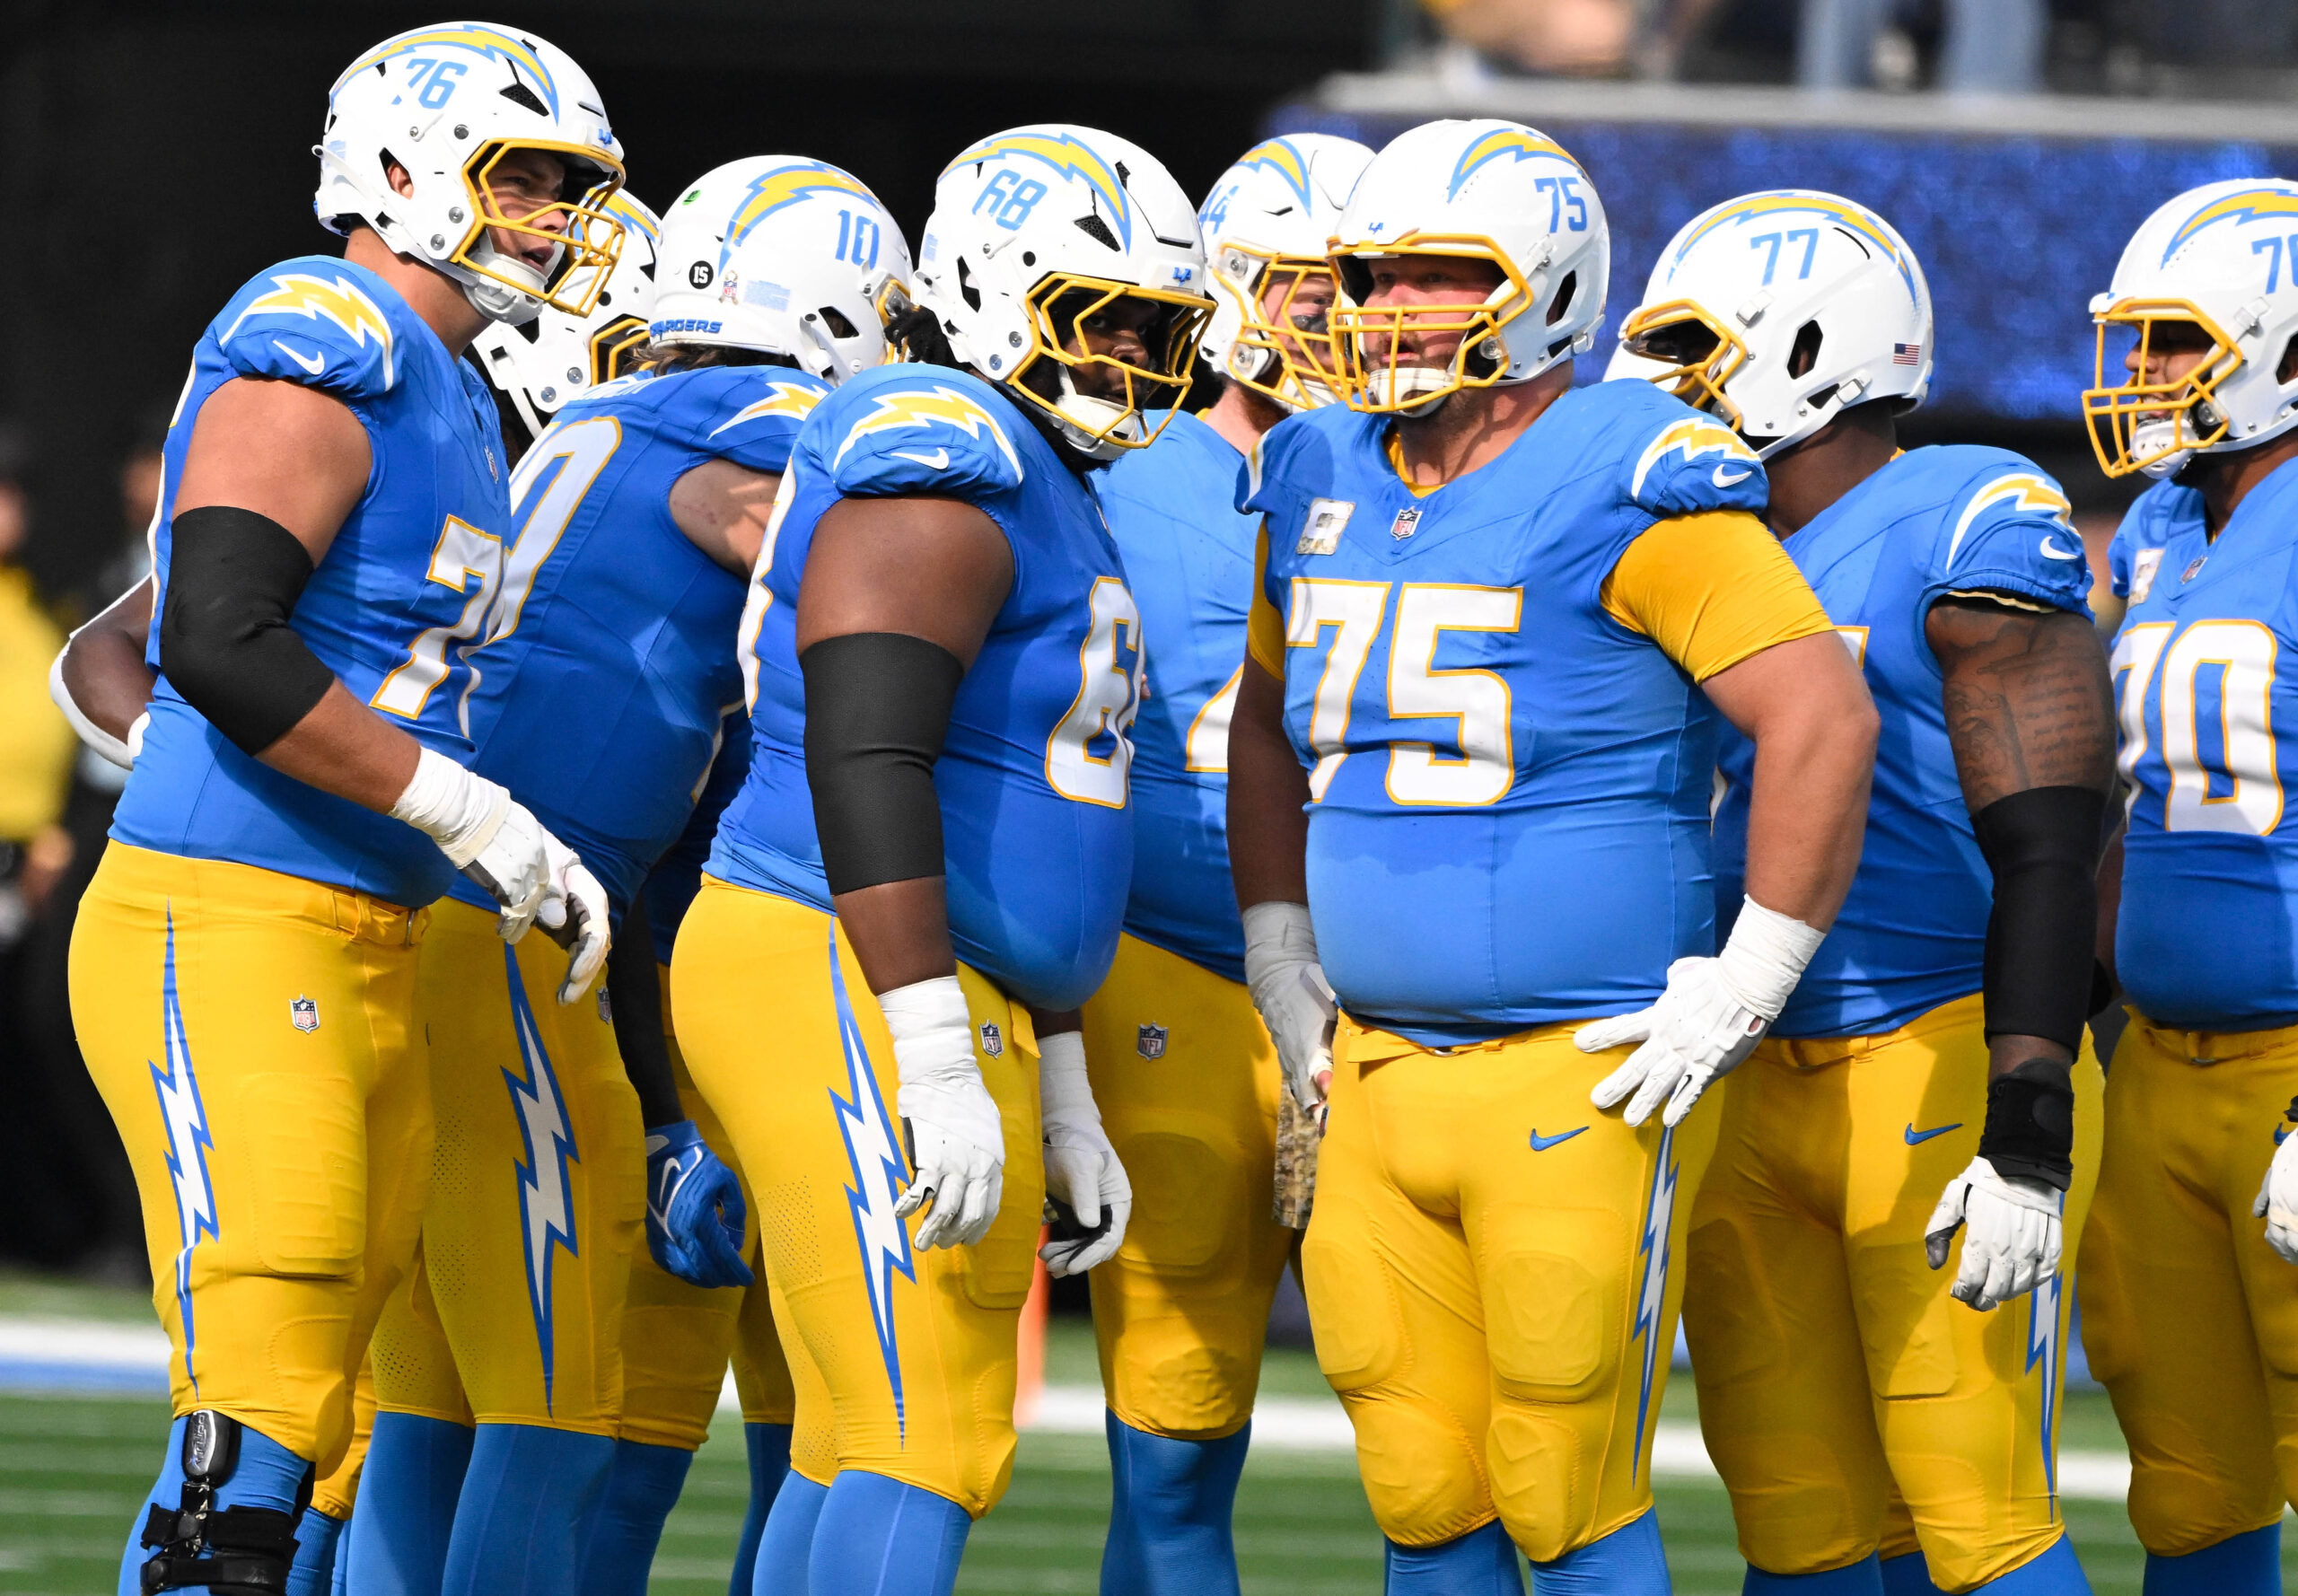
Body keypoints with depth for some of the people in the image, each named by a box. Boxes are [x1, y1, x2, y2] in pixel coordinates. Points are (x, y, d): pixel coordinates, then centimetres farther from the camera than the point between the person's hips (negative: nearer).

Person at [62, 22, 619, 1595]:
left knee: (306, 1431, 8)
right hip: (228, 935, -10)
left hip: (368, 960, 10)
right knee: (259, 1414, -14)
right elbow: (219, 641, -22)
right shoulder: (321, 344, -11)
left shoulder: (453, 402, 19)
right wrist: (471, 814, -18)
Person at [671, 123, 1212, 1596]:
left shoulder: (1051, 501, 20)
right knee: (924, 1453, -13)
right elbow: (863, 765, -23)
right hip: (850, 990, -10)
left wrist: (1061, 1100, 24)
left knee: (866, 1456, 11)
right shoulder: (946, 462, -13)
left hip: (953, 1014, 10)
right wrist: (939, 1071, -27)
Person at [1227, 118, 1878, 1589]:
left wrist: (1744, 987, -14)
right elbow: (1268, 722, 27)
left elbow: (1825, 720, -16)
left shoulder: (1629, 489, -11)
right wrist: (1281, 962, 19)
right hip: (1379, 1076, 7)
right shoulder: (1325, 483, 11)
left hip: (1586, 1081, -7)